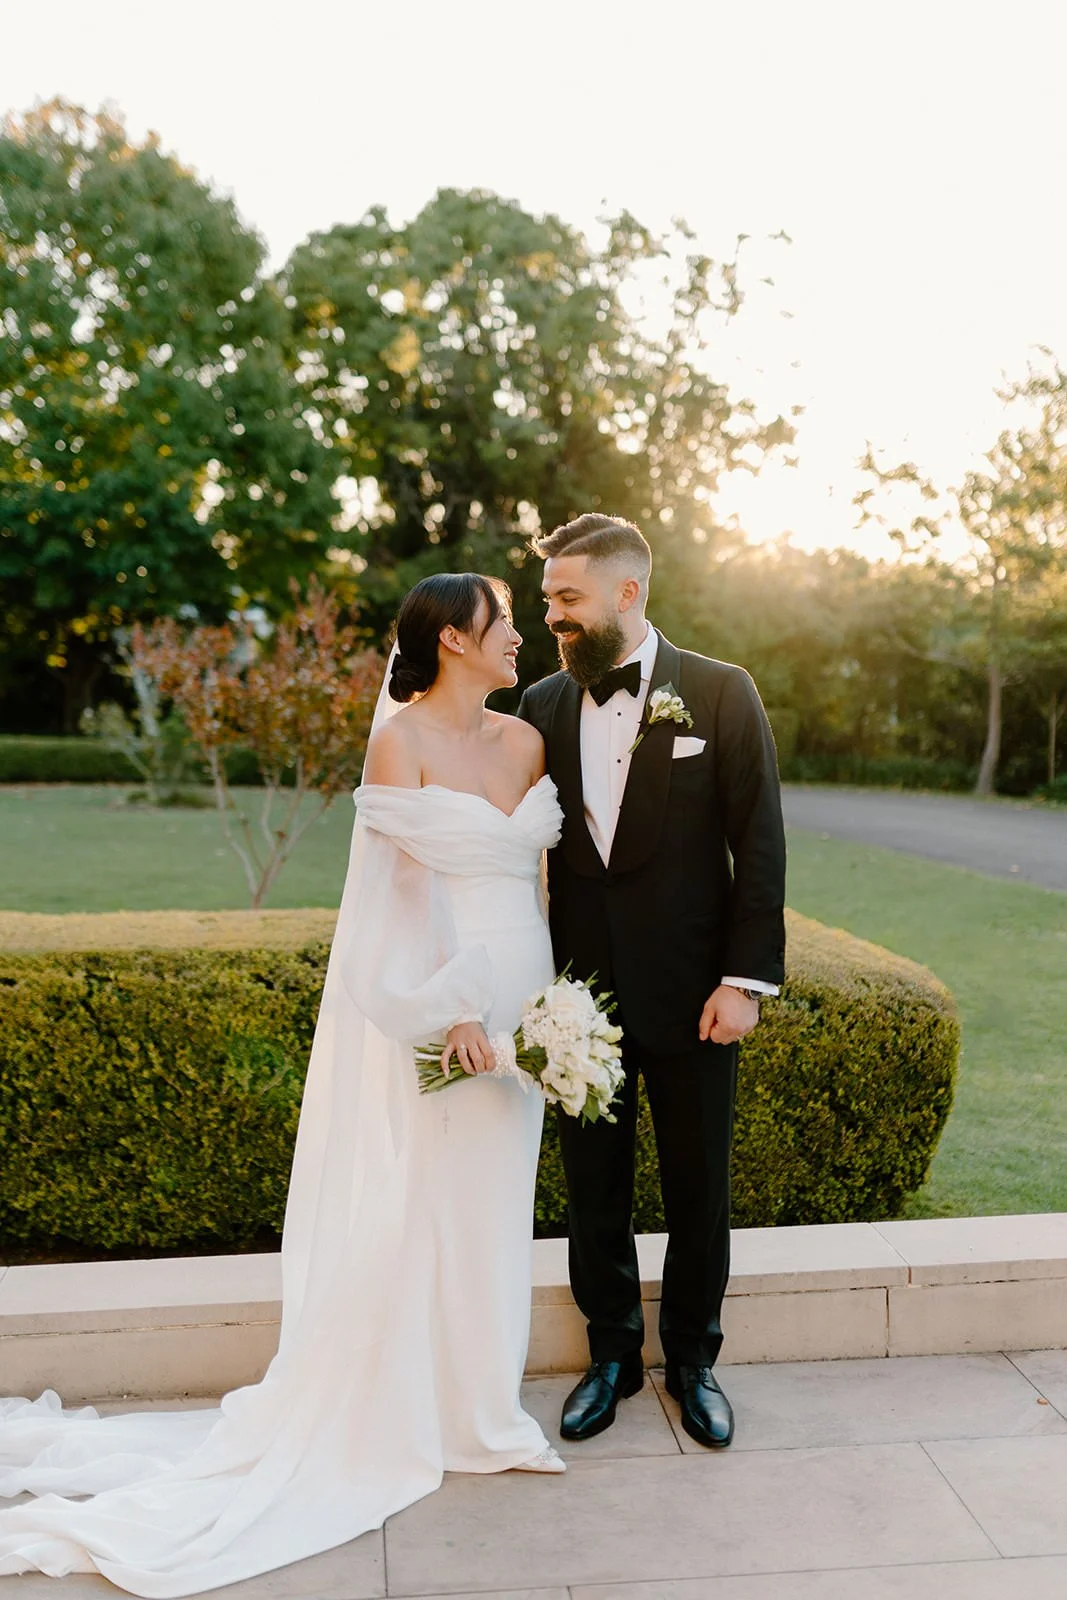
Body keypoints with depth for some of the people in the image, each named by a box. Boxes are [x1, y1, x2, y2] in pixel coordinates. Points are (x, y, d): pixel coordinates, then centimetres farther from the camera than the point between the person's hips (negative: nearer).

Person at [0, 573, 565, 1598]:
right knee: (410, 1205, 3)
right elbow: (407, 885, -14)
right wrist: (453, 1006, -17)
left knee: (489, 1206, 14)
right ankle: (392, 1414, 21)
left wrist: (536, 997, 8)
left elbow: (530, 870, 12)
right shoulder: (400, 738, -10)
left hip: (516, 1000, 7)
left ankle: (470, 1407, 30)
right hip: (431, 1003, -6)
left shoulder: (525, 741, 9)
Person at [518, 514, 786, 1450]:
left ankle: (693, 1362, 34)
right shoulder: (543, 705, 4)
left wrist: (746, 979, -12)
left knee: (699, 1191, 13)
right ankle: (611, 1356, 35)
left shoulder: (720, 694, -6)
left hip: (690, 997, -2)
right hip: (580, 994, 3)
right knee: (594, 1188, 14)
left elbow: (760, 846, -7)